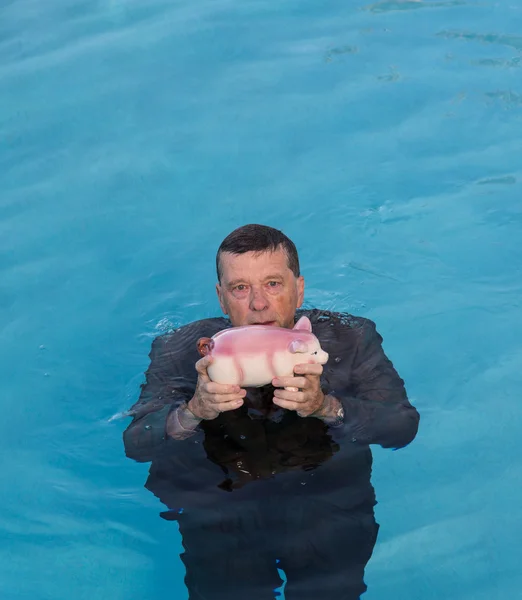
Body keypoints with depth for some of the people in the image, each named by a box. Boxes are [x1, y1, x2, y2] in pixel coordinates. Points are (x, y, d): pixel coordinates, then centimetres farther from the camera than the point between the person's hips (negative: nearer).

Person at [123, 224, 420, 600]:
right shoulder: (181, 353, -3)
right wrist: (193, 412, -31)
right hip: (217, 506, 0)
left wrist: (327, 407, -30)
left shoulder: (350, 339, -3)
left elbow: (404, 426, -12)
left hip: (329, 501, 0)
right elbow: (135, 445, -10)